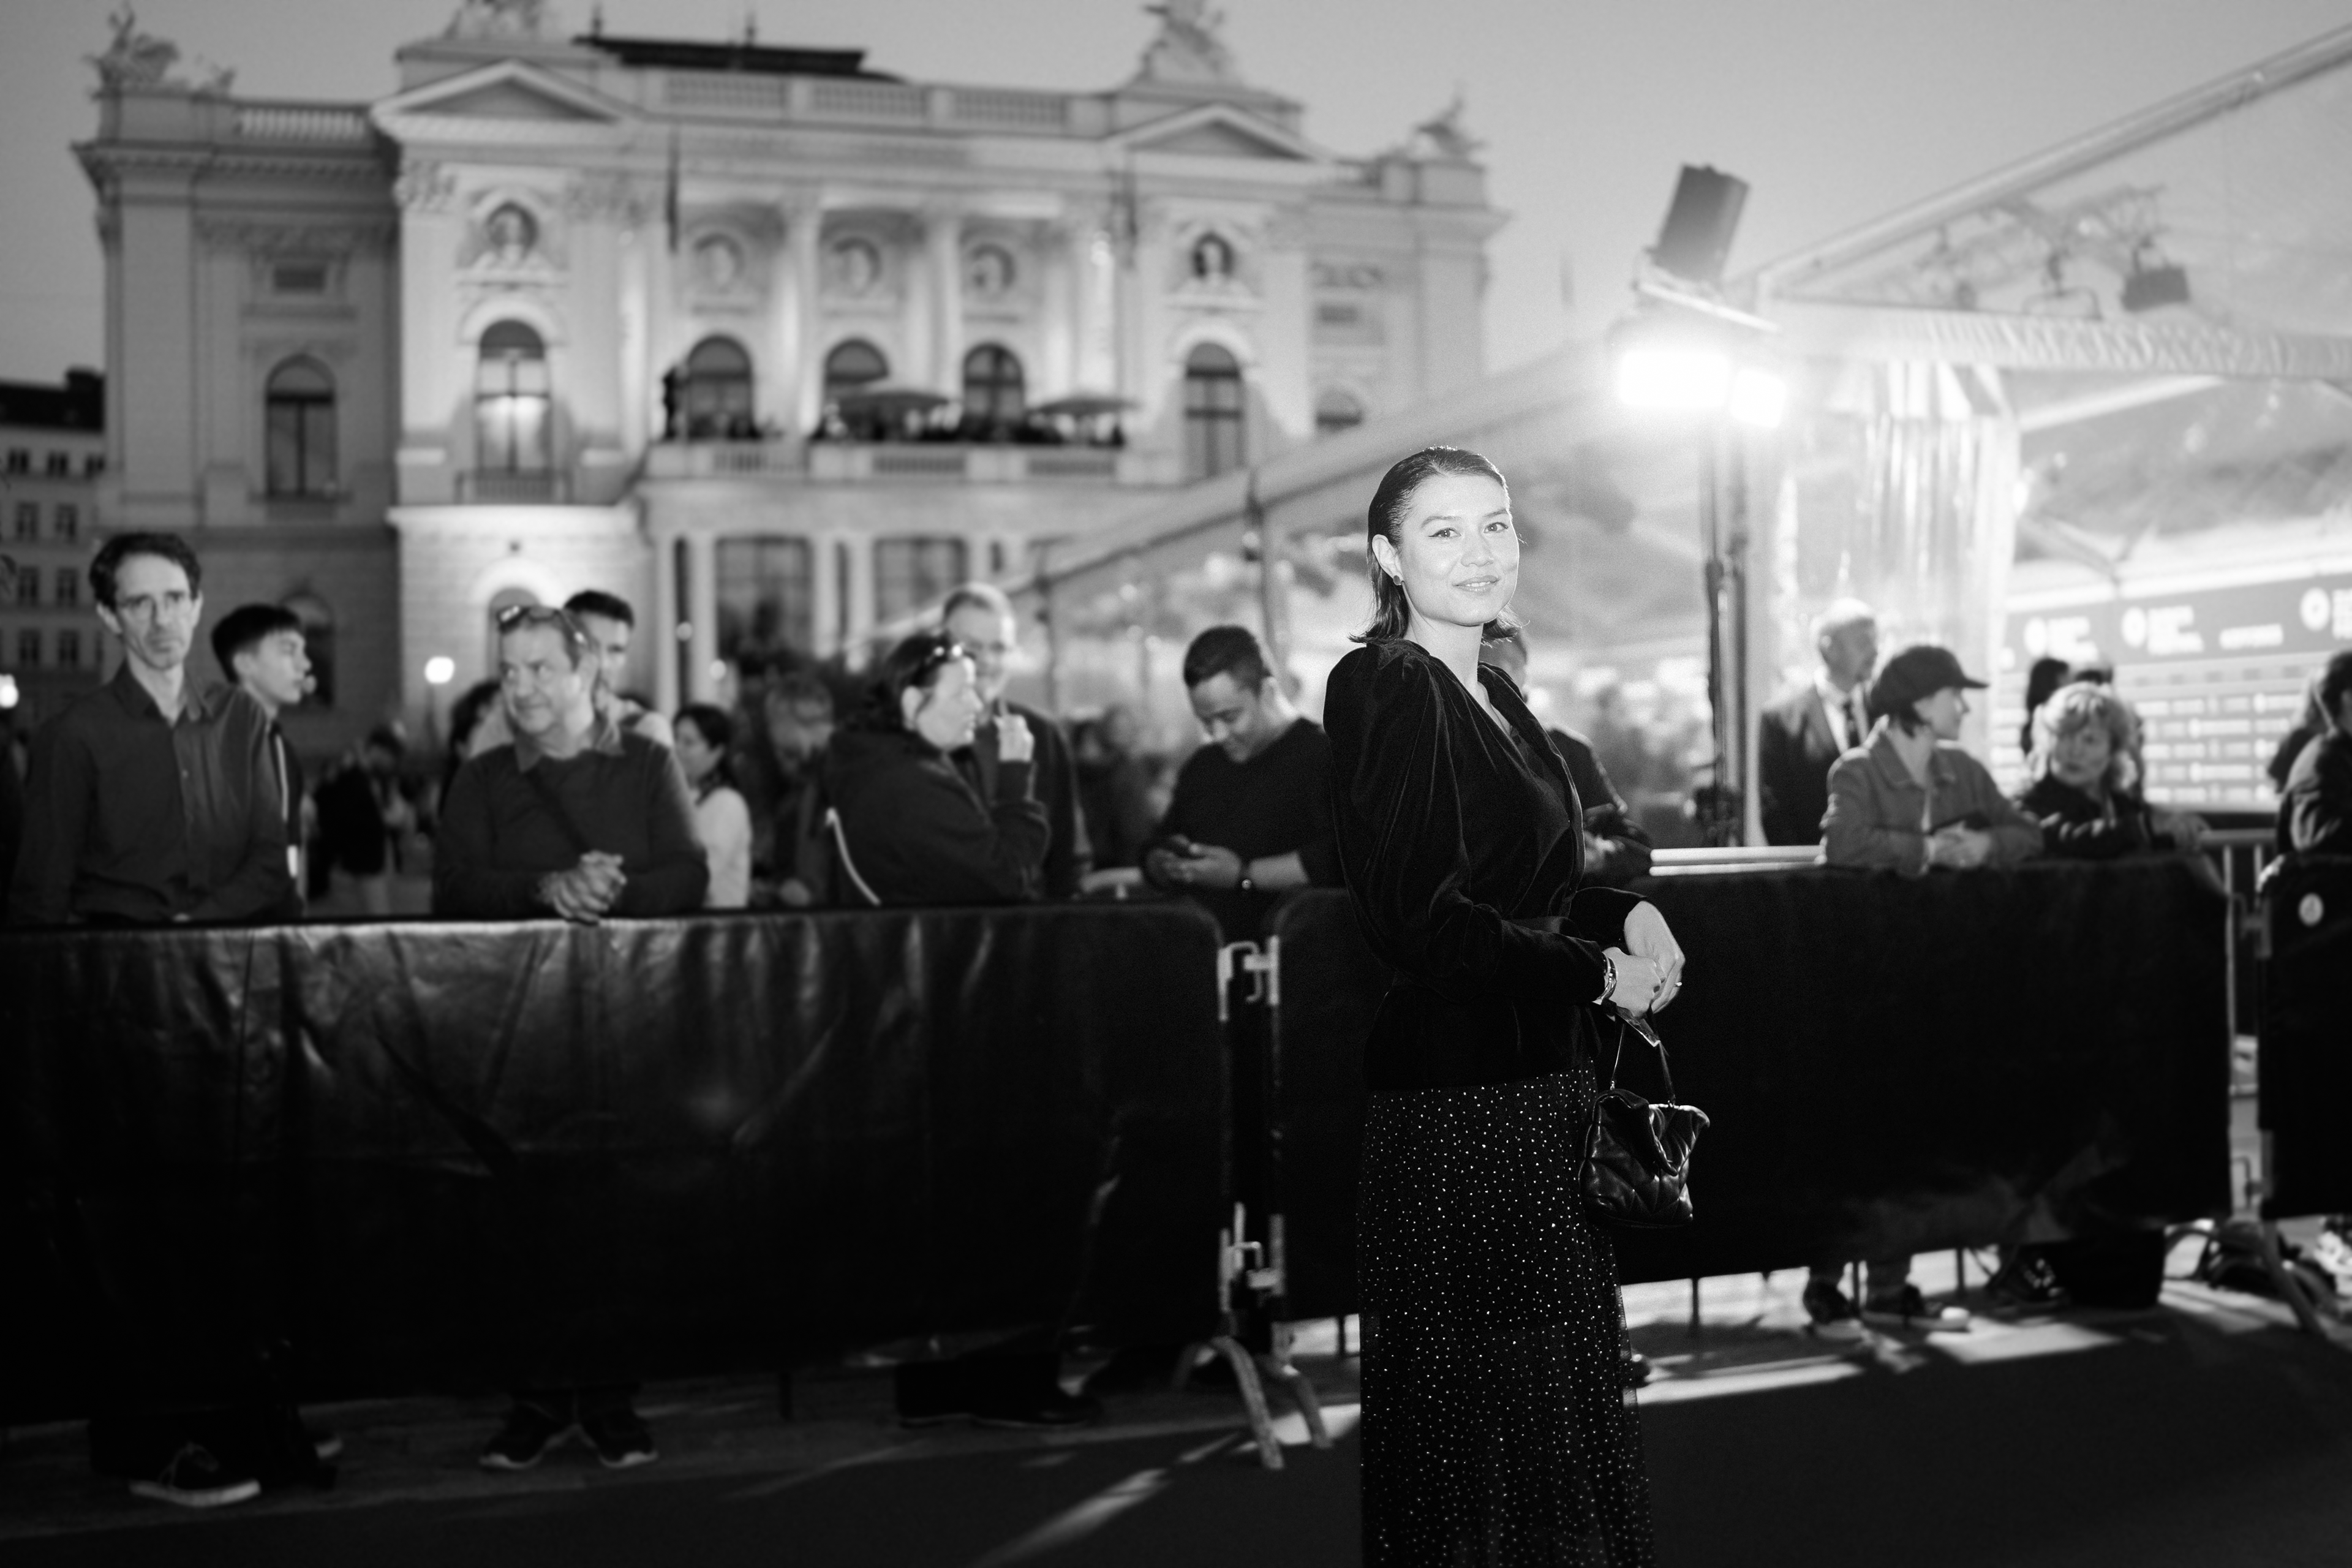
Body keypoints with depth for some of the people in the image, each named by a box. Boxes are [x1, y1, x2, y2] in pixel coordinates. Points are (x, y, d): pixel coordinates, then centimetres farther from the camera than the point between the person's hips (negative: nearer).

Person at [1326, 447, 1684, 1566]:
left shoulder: (1493, 693, 14)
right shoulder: (1385, 688, -13)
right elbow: (1415, 918, -20)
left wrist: (1625, 912, 2)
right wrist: (1599, 969, -13)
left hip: (1541, 1081, 9)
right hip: (1458, 1102, -9)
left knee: (1564, 1392, 16)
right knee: (1483, 1418, 1)